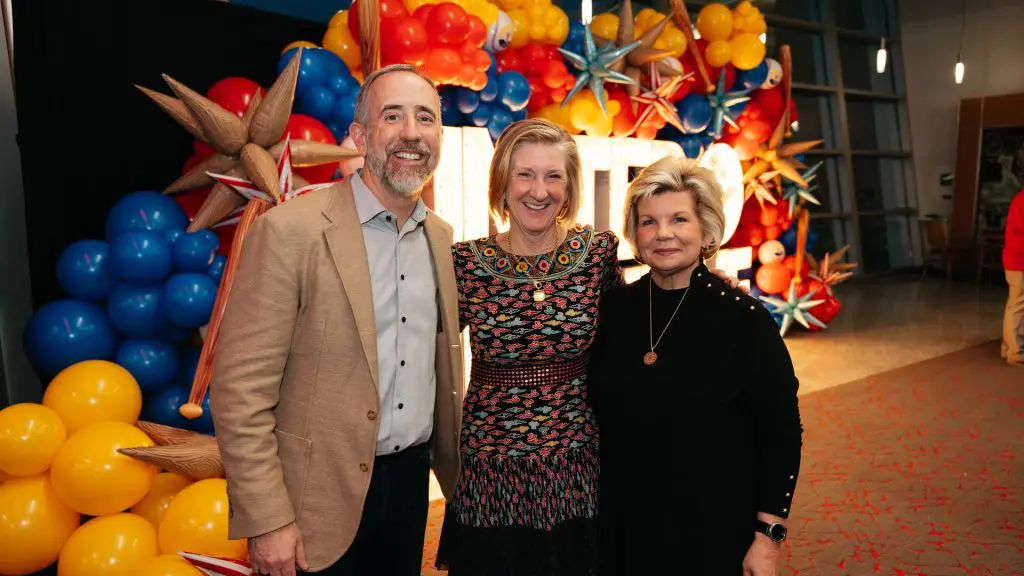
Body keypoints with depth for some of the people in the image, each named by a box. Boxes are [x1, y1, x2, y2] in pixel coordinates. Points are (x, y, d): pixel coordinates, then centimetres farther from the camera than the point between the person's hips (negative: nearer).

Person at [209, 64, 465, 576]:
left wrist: (452, 462, 12)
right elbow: (240, 388, -15)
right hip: (323, 496, -5)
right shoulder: (289, 231, -15)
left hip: (412, 479, 6)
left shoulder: (441, 237, 4)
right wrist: (268, 520, -15)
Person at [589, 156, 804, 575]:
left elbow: (781, 435, -8)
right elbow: (594, 416, 7)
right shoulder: (613, 309, -2)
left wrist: (769, 536, -9)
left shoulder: (745, 319, -11)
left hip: (716, 529, -3)